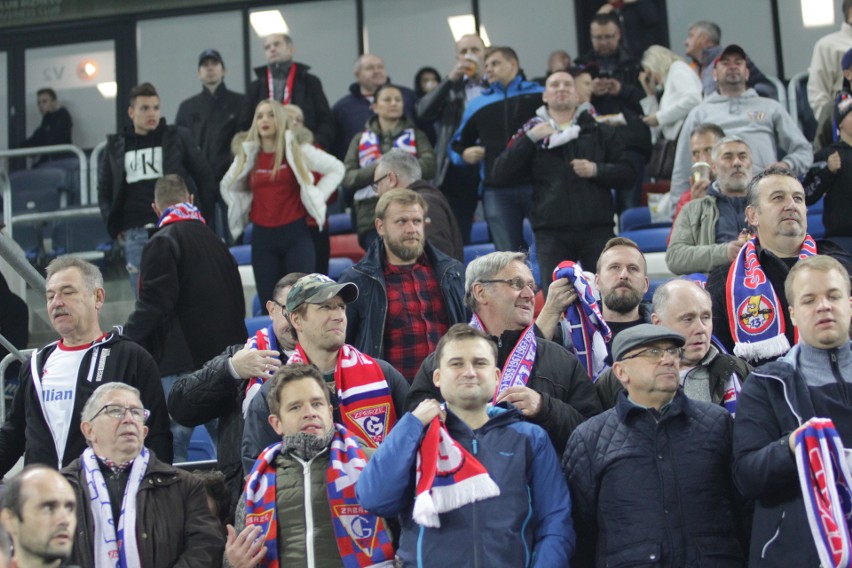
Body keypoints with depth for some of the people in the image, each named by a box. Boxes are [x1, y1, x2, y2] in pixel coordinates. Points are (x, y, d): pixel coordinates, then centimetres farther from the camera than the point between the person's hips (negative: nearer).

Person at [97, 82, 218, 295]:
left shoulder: (178, 138, 7)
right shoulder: (116, 146, 13)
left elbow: (206, 178, 7)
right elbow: (104, 191, 20)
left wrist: (201, 218, 0)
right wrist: (114, 226, 9)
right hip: (136, 233, 2)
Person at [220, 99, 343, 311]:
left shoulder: (297, 150, 1)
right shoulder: (247, 155, 9)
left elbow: (336, 169, 5)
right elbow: (228, 187, 24)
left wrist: (316, 197, 0)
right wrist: (244, 207, 10)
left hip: (295, 232, -3)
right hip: (262, 236, 3)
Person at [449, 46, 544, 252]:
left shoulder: (539, 94, 9)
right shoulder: (478, 104, 19)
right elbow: (457, 143, 26)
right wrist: (463, 154, 5)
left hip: (536, 185, -3)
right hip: (496, 191, 3)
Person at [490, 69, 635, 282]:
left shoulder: (600, 132, 16)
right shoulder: (532, 133, 14)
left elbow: (627, 175, 10)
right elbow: (499, 175, 2)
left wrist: (596, 170, -9)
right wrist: (529, 139, -6)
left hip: (597, 230, 0)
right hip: (551, 233, 0)